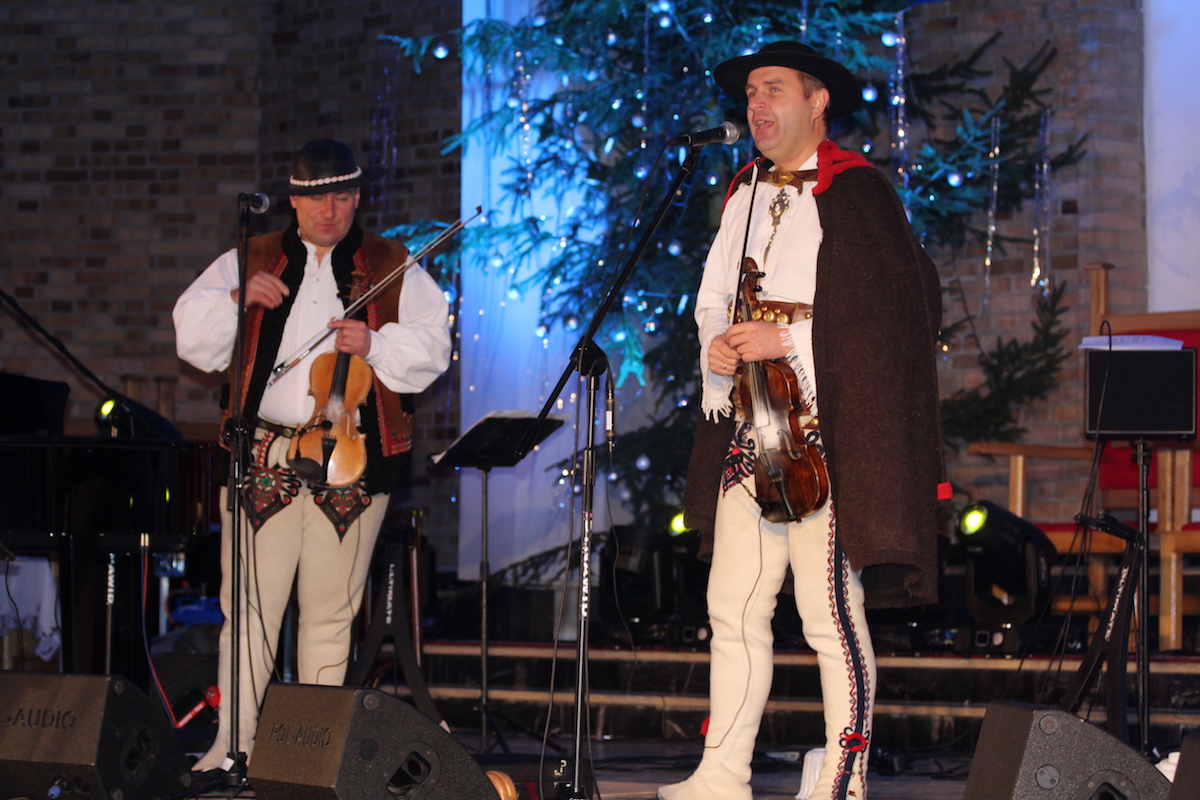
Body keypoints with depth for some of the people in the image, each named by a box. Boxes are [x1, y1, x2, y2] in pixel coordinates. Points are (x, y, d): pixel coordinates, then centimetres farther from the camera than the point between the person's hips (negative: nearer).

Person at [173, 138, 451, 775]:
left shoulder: (395, 268, 11)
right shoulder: (249, 261, 13)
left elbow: (431, 348, 2)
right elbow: (192, 340, 7)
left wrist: (375, 343, -15)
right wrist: (239, 301, -10)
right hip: (262, 455, 0)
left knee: (330, 609, 3)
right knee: (250, 605, -4)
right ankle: (233, 743, -1)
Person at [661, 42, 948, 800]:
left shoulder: (856, 192, -5)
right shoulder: (745, 192, 18)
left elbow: (896, 310, -12)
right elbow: (714, 296, 25)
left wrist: (787, 340, -15)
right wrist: (718, 346, 3)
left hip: (830, 433, -7)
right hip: (750, 433, 7)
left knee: (832, 614, -6)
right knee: (733, 608, 5)